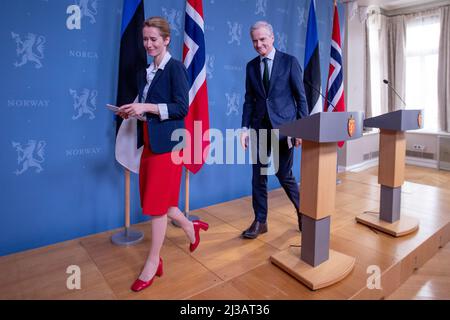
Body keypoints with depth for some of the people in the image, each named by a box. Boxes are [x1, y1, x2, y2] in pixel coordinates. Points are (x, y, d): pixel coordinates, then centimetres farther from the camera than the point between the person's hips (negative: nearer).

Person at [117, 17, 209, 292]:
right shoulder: (145, 73, 16)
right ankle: (191, 227, 36)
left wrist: (146, 107, -20)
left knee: (158, 203, -1)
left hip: (167, 143, -8)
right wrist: (133, 112, 0)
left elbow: (182, 108, -15)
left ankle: (153, 262, 16)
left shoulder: (175, 67, -6)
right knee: (155, 200, 13)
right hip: (150, 142, 8)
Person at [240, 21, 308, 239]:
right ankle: (260, 221, 19)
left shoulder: (289, 62, 0)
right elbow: (249, 100, 9)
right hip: (260, 127, 4)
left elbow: (301, 97, -1)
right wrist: (245, 127, -1)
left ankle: (303, 212, 28)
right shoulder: (251, 66, 10)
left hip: (283, 127, -3)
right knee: (258, 176, 6)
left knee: (285, 175, 2)